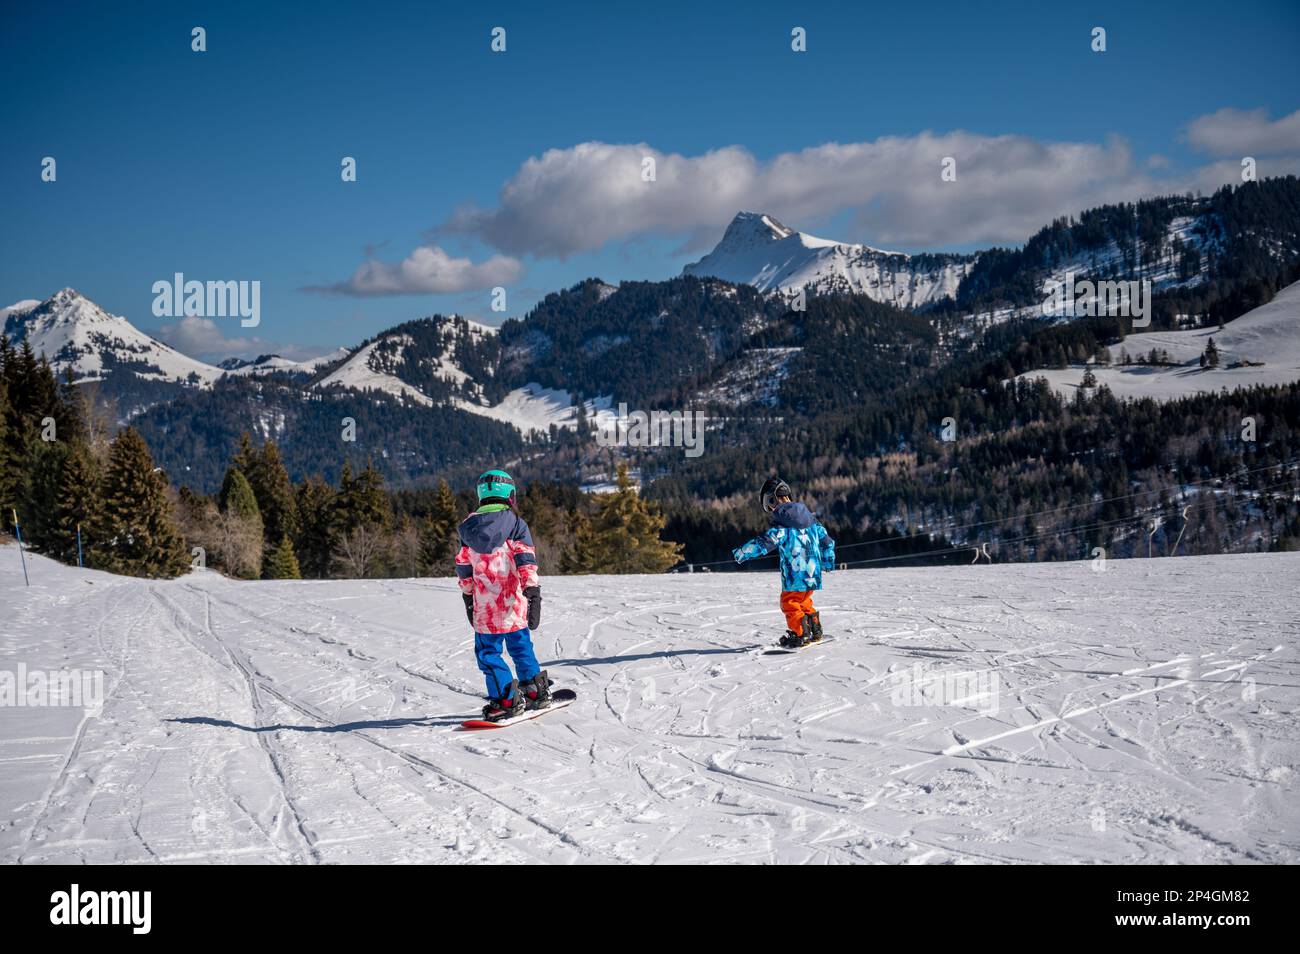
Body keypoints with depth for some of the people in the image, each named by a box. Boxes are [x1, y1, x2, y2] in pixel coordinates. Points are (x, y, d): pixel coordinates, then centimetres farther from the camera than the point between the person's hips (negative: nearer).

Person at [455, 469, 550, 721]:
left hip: (484, 607, 0)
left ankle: (507, 700, -4)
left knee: (488, 652, 6)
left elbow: (463, 568, 13)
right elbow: (526, 560, -11)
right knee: (521, 647, 16)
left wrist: (468, 597, 23)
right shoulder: (516, 523, -3)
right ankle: (537, 691, 22)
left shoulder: (468, 526, 7)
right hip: (514, 603, 0)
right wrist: (533, 593, -13)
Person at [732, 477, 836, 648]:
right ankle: (815, 630, 28)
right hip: (813, 573, 7)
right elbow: (825, 539, 17)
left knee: (789, 603, 6)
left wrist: (741, 553, -14)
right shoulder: (809, 517, 11)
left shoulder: (781, 524, -12)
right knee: (804, 601, 24)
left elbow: (764, 543, -21)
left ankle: (801, 635, 3)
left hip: (795, 574, -7)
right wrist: (828, 561, 31)